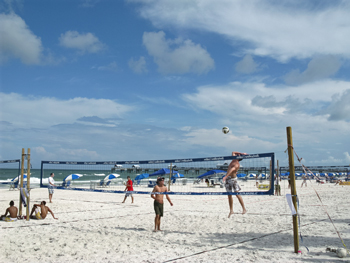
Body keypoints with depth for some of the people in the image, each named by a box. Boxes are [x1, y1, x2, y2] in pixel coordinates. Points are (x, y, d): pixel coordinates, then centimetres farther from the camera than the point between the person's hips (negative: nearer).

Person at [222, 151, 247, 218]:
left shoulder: (237, 164, -17)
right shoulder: (234, 159, 9)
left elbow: (232, 169, -32)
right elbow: (233, 152, 25)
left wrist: (226, 176, -46)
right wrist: (242, 153, 15)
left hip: (233, 179, -8)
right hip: (227, 179, 8)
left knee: (237, 194, -12)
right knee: (229, 195, 7)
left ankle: (244, 209, -5)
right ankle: (231, 210, 13)